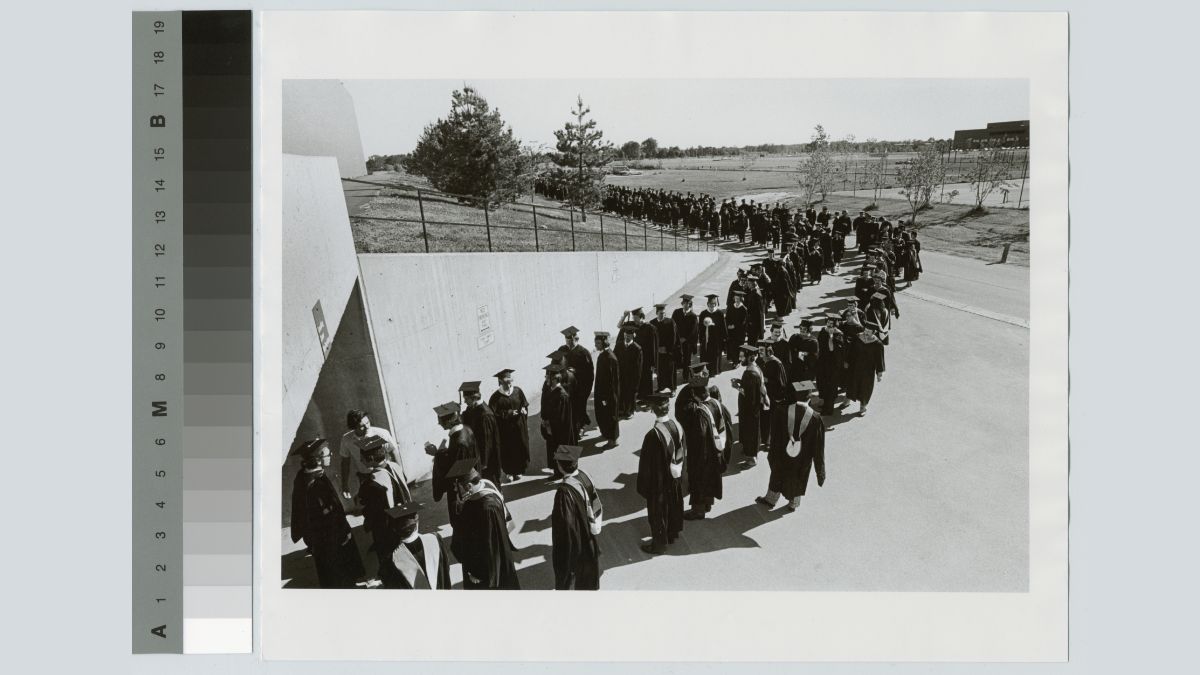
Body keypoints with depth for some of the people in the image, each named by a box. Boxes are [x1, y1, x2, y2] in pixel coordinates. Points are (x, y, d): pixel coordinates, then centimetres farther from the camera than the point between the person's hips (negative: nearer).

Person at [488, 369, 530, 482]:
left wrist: (523, 410, -14)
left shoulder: (517, 390, -2)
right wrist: (509, 413, -19)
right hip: (505, 428, -3)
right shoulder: (496, 396, -12)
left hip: (519, 426, 3)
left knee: (520, 448, 11)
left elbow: (525, 404, 7)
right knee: (507, 450, 3)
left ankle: (518, 471, 27)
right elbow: (494, 412, -13)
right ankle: (509, 472, 17)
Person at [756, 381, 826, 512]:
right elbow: (818, 446, -16)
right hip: (802, 460, 0)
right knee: (797, 480, 26)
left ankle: (770, 499, 47)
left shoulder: (784, 412, -24)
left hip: (782, 456, 0)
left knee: (778, 476, 27)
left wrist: (772, 454, 5)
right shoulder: (815, 418, -26)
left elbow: (775, 436, -11)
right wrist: (820, 468, -3)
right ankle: (793, 504, 46)